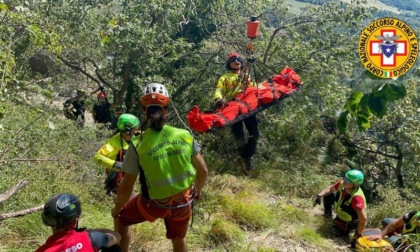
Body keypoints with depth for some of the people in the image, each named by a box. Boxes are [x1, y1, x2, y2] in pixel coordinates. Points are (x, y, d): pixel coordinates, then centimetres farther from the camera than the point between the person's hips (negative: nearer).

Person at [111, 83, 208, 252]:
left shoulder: (138, 146, -20)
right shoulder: (185, 135, -12)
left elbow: (126, 189, -14)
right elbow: (203, 171, -3)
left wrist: (116, 209, 6)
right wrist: (197, 192, 17)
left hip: (154, 205, -3)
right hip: (183, 202, 3)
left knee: (121, 217, 26)